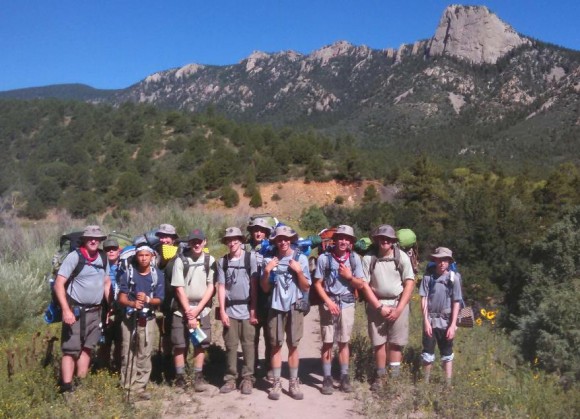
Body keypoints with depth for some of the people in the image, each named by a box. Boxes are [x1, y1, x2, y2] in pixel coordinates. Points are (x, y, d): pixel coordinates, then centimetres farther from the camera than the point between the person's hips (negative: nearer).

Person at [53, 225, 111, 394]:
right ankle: (67, 389, -1)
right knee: (71, 350, -4)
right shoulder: (74, 256, -12)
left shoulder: (103, 258, 5)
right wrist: (66, 310, -22)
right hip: (75, 311, -6)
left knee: (87, 348, 13)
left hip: (95, 311, 6)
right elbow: (58, 284, -15)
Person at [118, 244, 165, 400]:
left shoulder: (157, 275, -3)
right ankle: (128, 387, 13)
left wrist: (147, 299, -24)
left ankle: (140, 386, 12)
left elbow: (159, 300, -4)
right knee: (128, 353, 4)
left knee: (144, 355, 3)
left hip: (147, 320, 0)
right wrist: (133, 303, -26)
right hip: (129, 318, 0)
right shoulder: (128, 273, -3)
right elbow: (121, 298, -6)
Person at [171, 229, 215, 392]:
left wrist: (197, 309, -10)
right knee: (179, 344, 1)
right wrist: (188, 313, -11)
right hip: (182, 308, -1)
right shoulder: (180, 260, -6)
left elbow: (211, 286, -2)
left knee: (201, 343, 4)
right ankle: (180, 377, 13)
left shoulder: (210, 260, 0)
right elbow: (179, 288, -8)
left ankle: (198, 377, 15)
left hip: (202, 309, 2)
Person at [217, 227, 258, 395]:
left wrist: (253, 311, -4)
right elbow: (221, 287, 5)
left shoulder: (251, 257, -1)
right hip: (230, 309, 2)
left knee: (248, 345, 3)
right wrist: (222, 311, -2)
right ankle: (230, 378, 15)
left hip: (247, 308, -2)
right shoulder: (222, 261, 6)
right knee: (231, 345, 6)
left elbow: (254, 285, -2)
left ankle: (247, 378, 12)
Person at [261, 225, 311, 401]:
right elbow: (265, 288, 4)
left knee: (293, 346, 5)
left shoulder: (301, 258, 0)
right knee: (276, 346, 4)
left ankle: (293, 383, 14)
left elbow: (306, 287, 1)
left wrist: (299, 271, -13)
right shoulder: (269, 260, 2)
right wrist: (267, 271, -11)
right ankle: (276, 383, 12)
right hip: (276, 307, 1)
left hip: (294, 307, 0)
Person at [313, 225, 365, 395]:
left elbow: (360, 284, 5)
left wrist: (350, 276, -14)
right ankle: (327, 378, 10)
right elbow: (317, 284, -4)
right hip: (329, 303, -2)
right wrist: (329, 302, -14)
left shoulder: (354, 258, 1)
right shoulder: (324, 258, -7)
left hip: (347, 304, 2)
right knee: (327, 342, 2)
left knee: (344, 342, 8)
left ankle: (344, 377, 17)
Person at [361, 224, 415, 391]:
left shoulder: (402, 257, -4)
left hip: (399, 303, 0)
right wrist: (380, 307, -9)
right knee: (378, 342, 6)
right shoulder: (369, 258, -5)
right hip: (376, 304, 1)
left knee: (396, 343, 1)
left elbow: (409, 283, -3)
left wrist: (399, 309, -9)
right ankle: (380, 376, 17)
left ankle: (394, 377, 8)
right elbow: (364, 285, -3)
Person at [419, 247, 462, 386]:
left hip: (446, 322, 0)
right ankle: (425, 382, 22)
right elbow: (424, 299, -5)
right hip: (430, 320, 0)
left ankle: (448, 384, 20)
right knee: (427, 353, 8)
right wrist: (426, 321, -9)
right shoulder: (428, 276, -6)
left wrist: (453, 325, -9)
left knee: (447, 354, 12)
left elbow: (456, 303, -5)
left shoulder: (454, 278, -7)